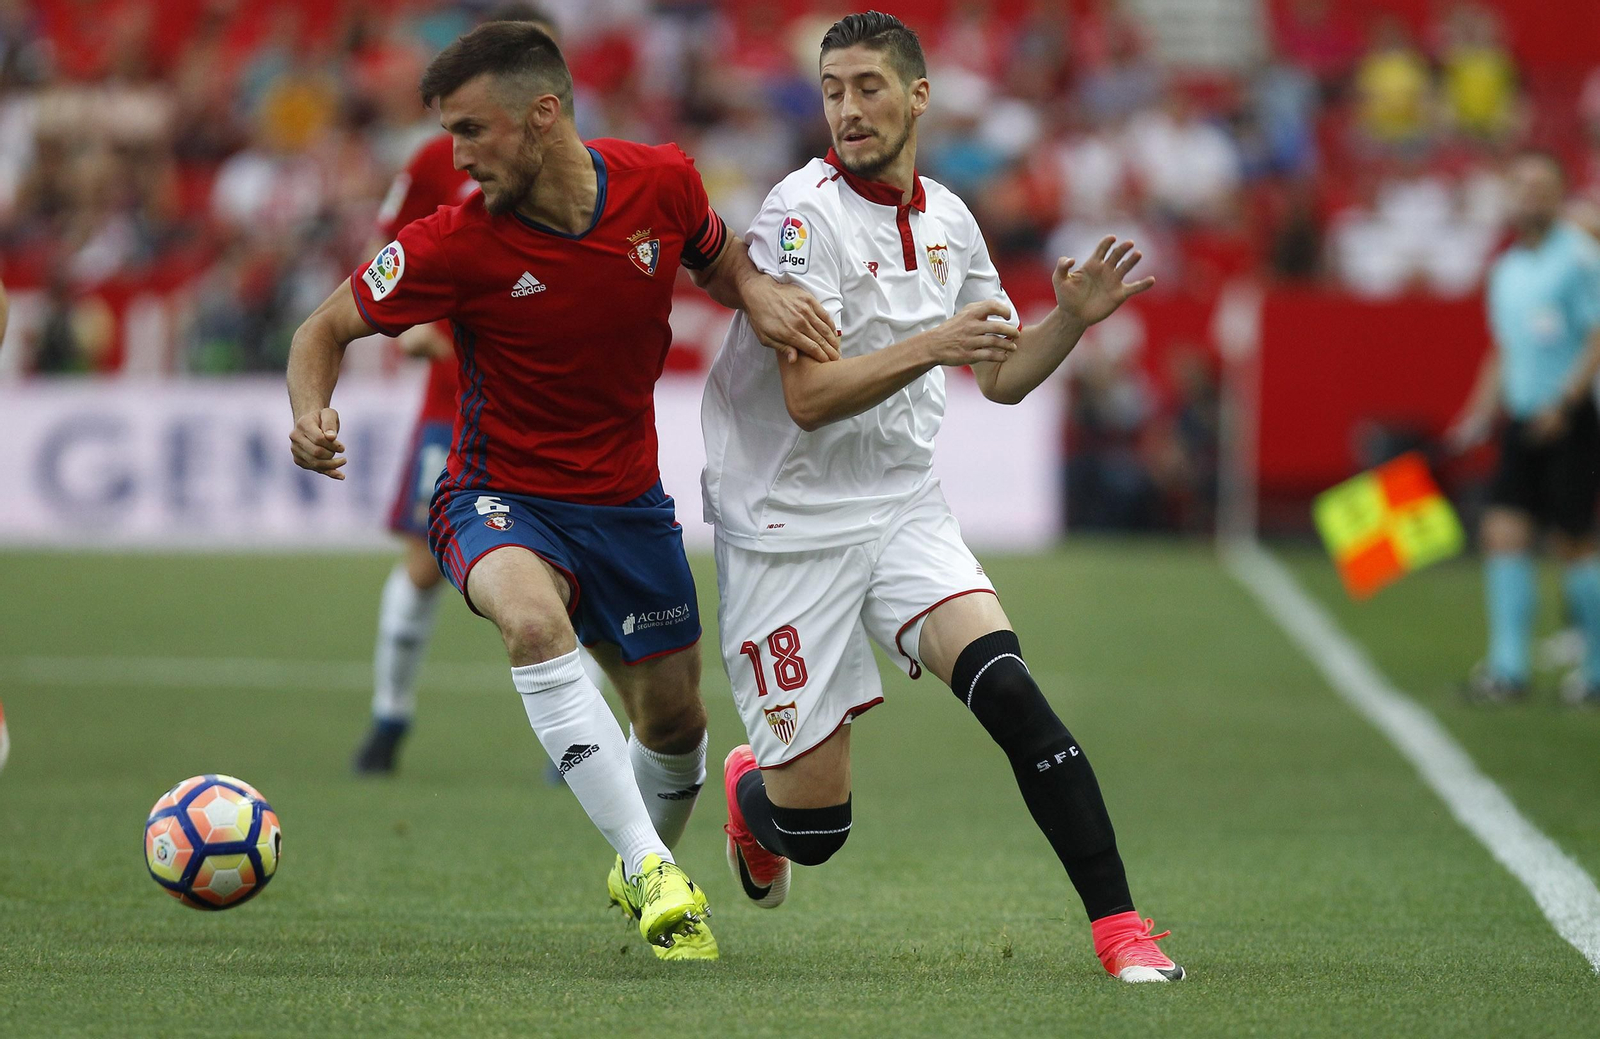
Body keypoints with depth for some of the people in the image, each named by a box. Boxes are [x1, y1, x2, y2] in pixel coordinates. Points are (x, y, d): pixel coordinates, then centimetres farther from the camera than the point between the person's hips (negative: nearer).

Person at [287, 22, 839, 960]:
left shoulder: (661, 181, -12)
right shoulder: (455, 244, -20)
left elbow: (720, 262, 10)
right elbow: (328, 327, -8)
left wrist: (760, 294, -13)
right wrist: (311, 412, -29)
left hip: (627, 501, 3)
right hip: (502, 498, -3)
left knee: (674, 721, 10)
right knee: (534, 618, -36)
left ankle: (644, 865, 45)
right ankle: (649, 870, -34)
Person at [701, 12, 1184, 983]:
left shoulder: (947, 219, 6)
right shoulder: (803, 211, -15)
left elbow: (1002, 376, 17)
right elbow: (808, 397, -21)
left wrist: (1072, 319, -2)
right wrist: (931, 346, -33)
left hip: (903, 504, 5)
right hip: (790, 526, -5)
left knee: (1004, 684, -22)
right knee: (816, 820, -2)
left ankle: (1119, 922, -20)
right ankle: (752, 797, 36)